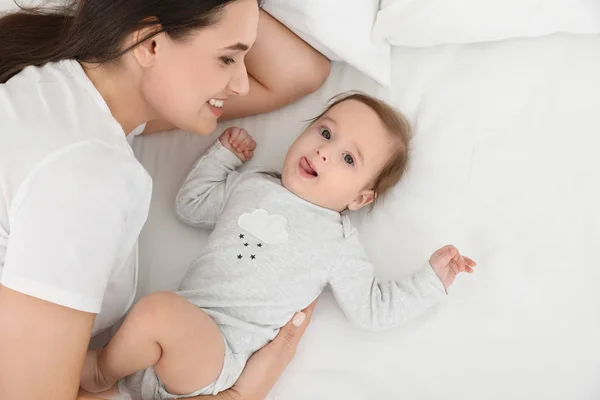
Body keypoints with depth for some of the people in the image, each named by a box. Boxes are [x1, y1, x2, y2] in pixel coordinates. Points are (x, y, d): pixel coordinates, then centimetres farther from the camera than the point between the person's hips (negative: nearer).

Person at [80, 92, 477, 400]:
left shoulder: (337, 242, 4)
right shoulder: (250, 184, 18)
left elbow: (373, 308, 6)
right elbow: (191, 205, 30)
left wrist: (431, 279, 1)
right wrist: (223, 155, 29)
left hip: (221, 351, -5)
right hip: (182, 329, 6)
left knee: (160, 309, -33)